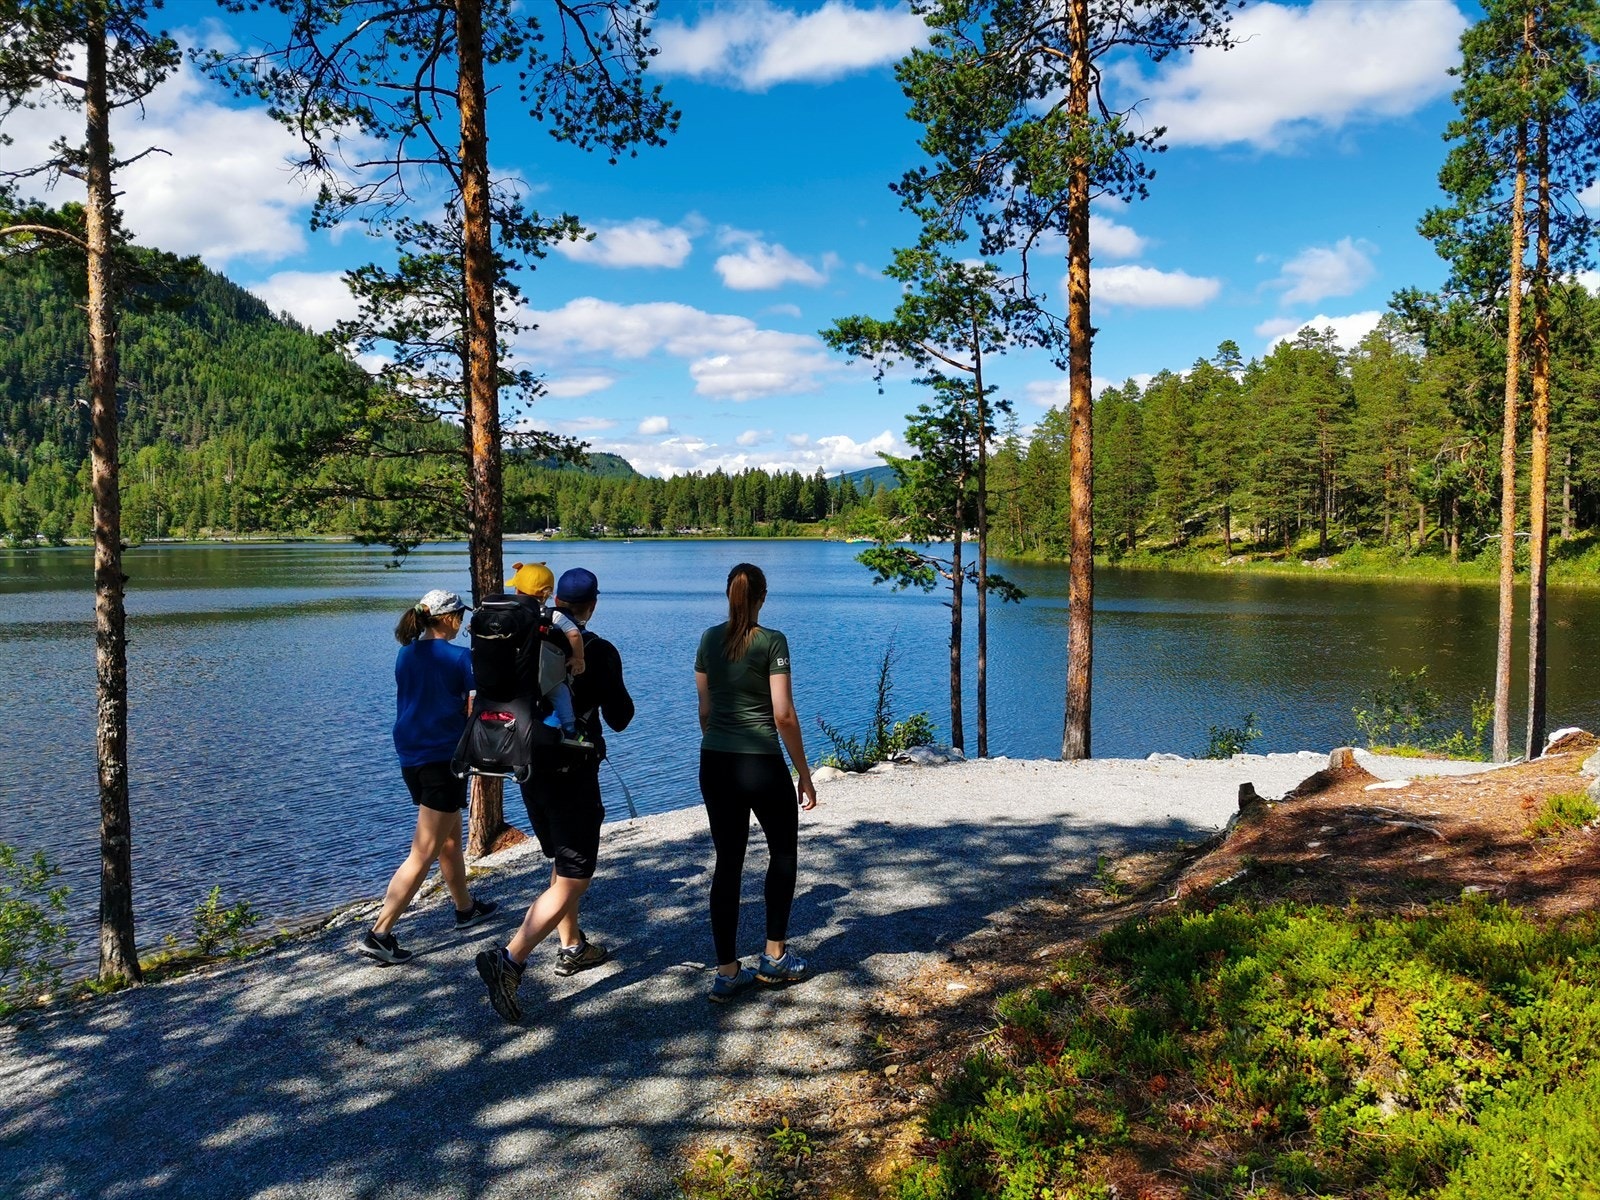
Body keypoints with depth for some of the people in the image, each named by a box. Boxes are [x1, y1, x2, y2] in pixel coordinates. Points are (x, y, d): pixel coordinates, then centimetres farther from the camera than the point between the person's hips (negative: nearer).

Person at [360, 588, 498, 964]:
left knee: (449, 839, 23)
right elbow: (474, 712, -12)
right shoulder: (460, 658, -13)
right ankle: (379, 934, -7)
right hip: (445, 759, -8)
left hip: (410, 758, 8)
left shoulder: (405, 655, 7)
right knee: (423, 854, -4)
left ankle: (466, 908, 38)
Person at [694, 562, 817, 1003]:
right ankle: (774, 957, 22)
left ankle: (727, 972, 12)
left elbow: (704, 709, 11)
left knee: (727, 862, 11)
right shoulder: (772, 641, -10)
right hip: (761, 765, -4)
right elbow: (783, 715, -13)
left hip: (715, 764, 5)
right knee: (783, 851, 17)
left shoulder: (710, 639, 5)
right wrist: (804, 775, -6)